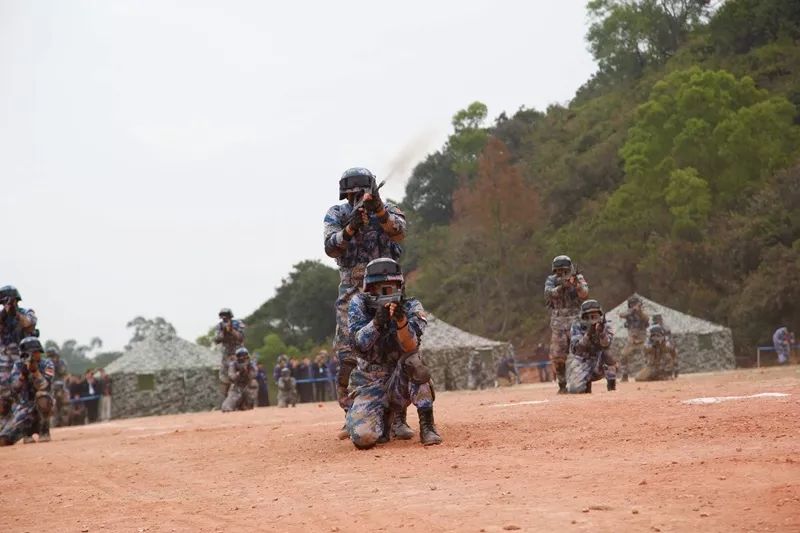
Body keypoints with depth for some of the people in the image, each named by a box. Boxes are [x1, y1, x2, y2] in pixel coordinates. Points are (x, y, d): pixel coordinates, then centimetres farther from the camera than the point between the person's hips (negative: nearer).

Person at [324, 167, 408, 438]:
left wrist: (378, 210, -31)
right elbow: (330, 247, -10)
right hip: (351, 292, 0)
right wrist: (351, 228, -26)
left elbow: (399, 232, -16)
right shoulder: (336, 215, 5)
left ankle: (398, 417, 0)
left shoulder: (388, 210, 5)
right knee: (348, 356, -7)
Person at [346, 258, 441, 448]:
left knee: (413, 359, -33)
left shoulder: (411, 307, -8)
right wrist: (376, 322, -36)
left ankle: (427, 425, -22)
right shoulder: (359, 304, -5)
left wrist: (401, 320, -45)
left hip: (400, 383, 0)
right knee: (363, 437, -25)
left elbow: (410, 346, -26)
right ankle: (386, 424, 13)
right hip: (369, 386, 0)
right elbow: (359, 343, -17)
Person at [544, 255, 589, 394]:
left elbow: (585, 294, -15)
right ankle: (562, 385, 9)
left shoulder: (578, 278, 0)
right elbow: (549, 293, -17)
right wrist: (561, 286, -33)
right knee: (557, 356, -1)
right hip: (557, 321, 1)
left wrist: (576, 283, -33)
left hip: (575, 319, -1)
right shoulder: (551, 280, 2)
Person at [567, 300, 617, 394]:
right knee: (575, 389, -23)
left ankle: (611, 385, -16)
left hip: (598, 364, 1)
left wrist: (601, 331, -46)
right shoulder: (577, 326, -9)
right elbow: (576, 348, -22)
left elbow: (605, 344, -26)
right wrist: (588, 334, -36)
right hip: (580, 363, -1)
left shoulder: (606, 326, -7)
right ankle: (586, 383, 13)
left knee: (607, 352, -30)